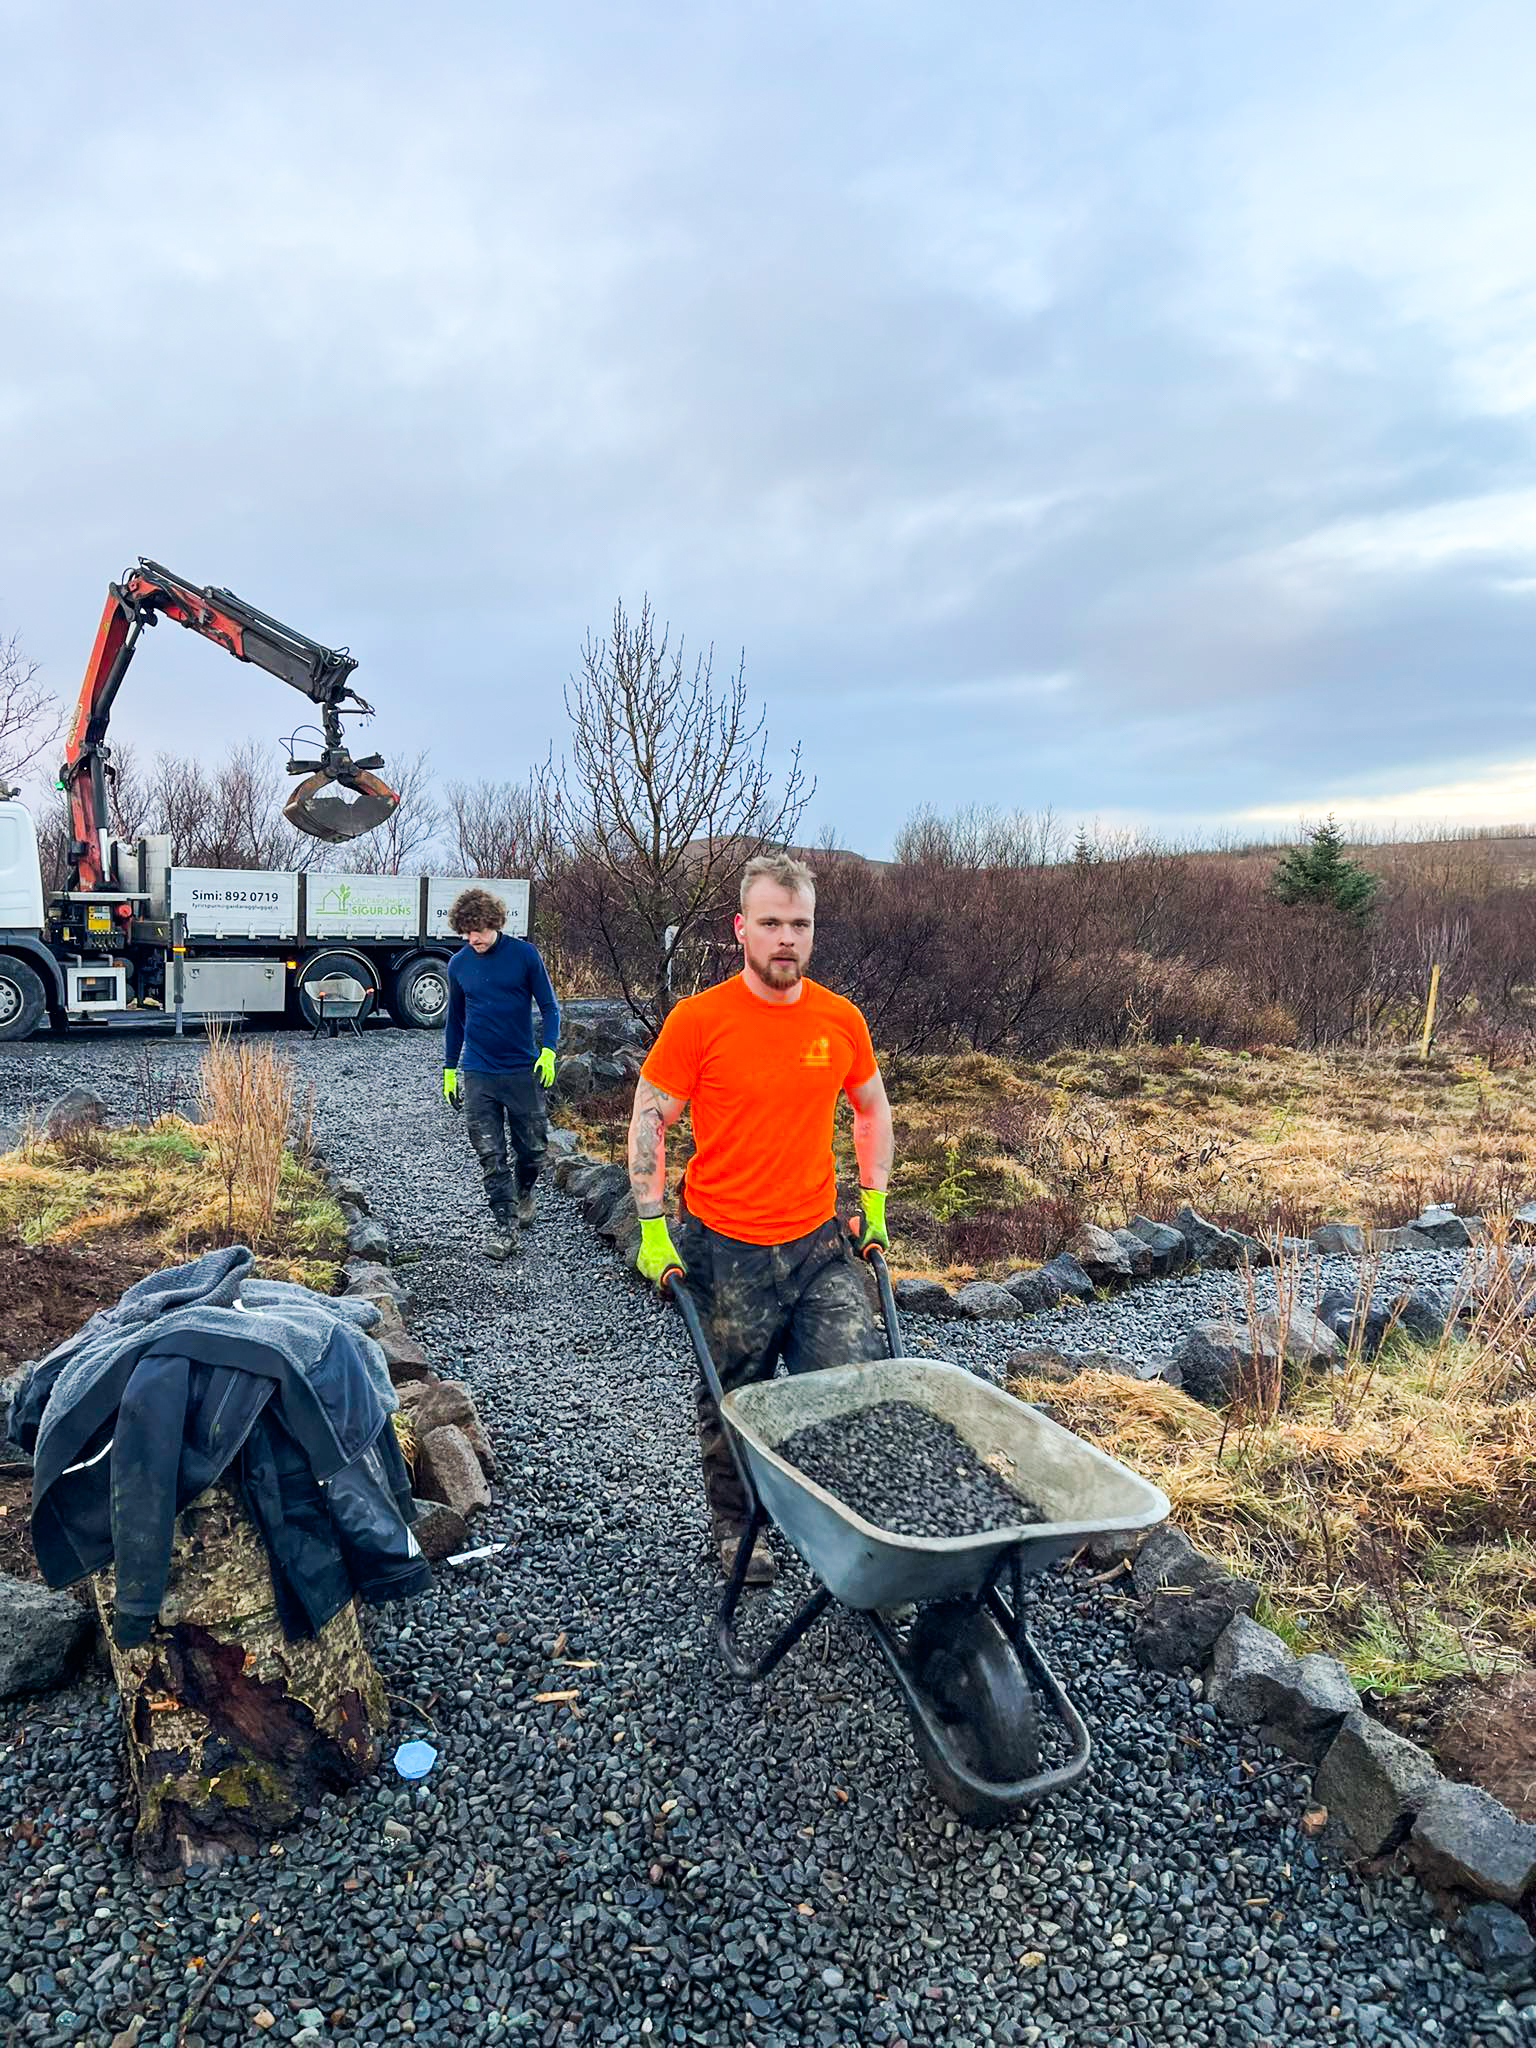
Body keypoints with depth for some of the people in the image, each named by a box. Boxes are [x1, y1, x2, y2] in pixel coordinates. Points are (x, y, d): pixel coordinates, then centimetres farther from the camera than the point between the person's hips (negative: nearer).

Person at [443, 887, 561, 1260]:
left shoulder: (524, 954, -4)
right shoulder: (458, 964, 4)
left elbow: (548, 1006, 0)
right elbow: (455, 1019, 15)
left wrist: (549, 1050, -14)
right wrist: (449, 1068, 16)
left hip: (523, 1070, -1)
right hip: (477, 1075, 2)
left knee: (532, 1146, 7)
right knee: (490, 1156, 0)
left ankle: (525, 1192, 38)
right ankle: (503, 1227, 8)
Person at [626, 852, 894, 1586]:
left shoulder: (840, 1020, 0)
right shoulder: (698, 1019, -10)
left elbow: (871, 1107, 16)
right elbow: (649, 1121, -5)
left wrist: (874, 1203, 11)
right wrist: (653, 1230, -8)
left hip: (819, 1242, 3)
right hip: (725, 1249, -3)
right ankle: (734, 1528, 37)